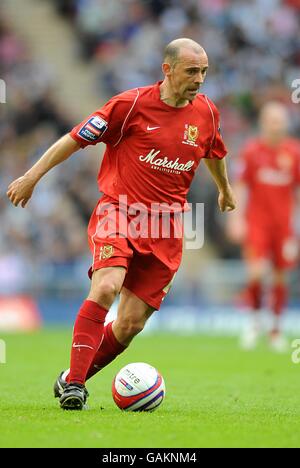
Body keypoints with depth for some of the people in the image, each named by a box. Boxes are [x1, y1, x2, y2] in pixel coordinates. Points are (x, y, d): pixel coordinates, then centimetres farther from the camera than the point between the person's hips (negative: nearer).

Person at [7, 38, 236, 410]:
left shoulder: (206, 111, 6)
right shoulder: (132, 104, -9)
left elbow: (213, 152, 28)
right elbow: (77, 138, -2)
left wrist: (225, 189, 45)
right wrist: (32, 176, -2)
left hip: (165, 227, 4)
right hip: (118, 209, -4)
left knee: (131, 324, -1)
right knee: (106, 286, -30)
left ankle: (71, 380, 18)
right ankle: (73, 380, -24)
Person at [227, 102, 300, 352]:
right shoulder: (251, 150, -2)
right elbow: (241, 187, 3)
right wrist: (237, 218, -4)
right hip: (256, 221, -2)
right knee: (257, 272, -16)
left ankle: (277, 328, 21)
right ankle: (255, 318, 8)